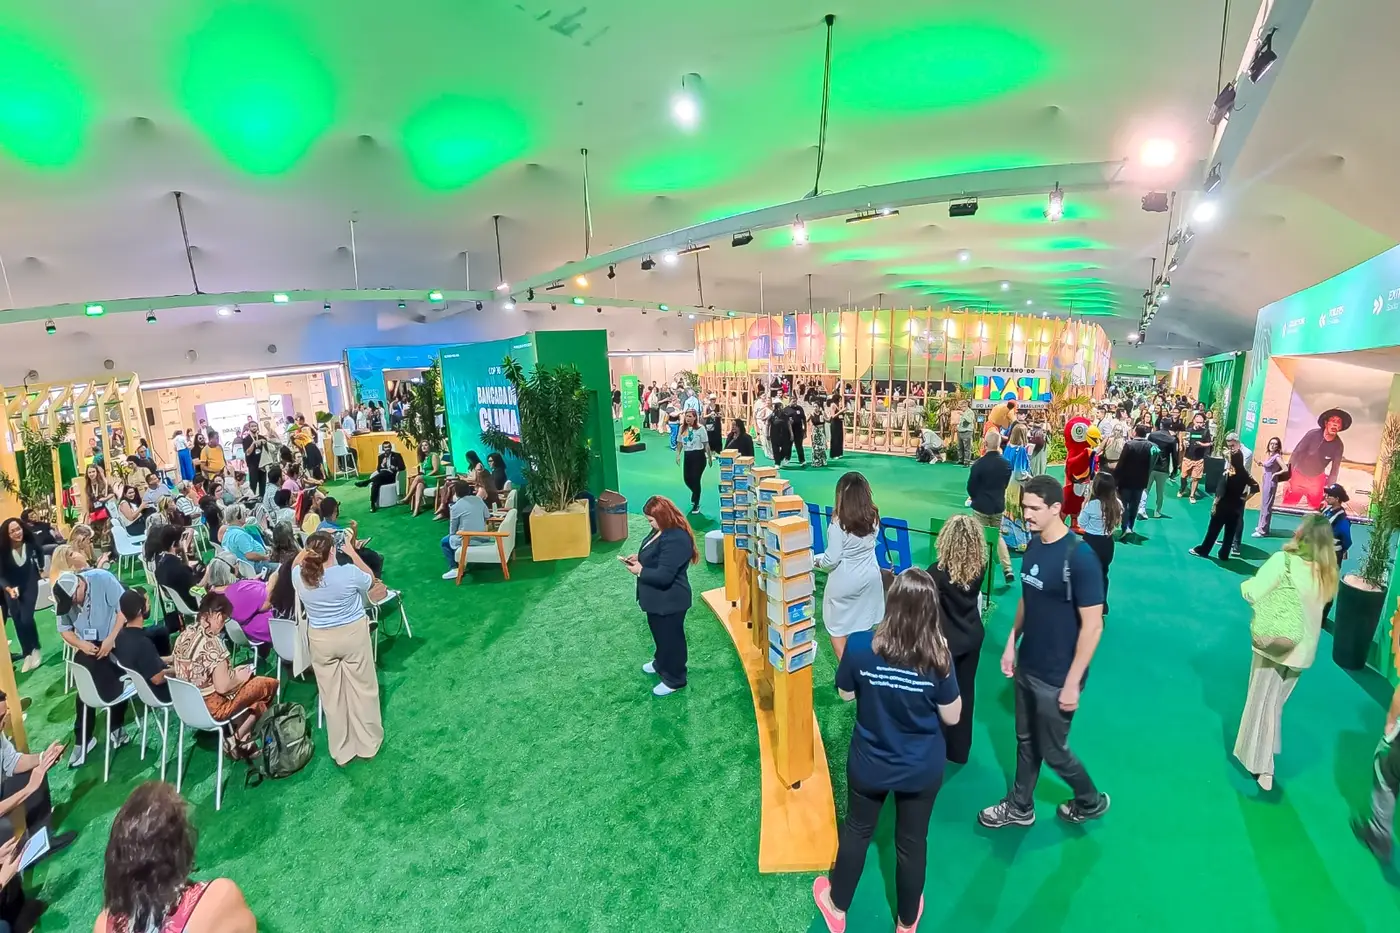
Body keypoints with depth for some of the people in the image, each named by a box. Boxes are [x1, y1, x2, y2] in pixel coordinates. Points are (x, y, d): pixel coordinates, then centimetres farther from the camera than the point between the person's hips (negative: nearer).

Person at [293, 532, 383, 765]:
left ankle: (341, 752, 29)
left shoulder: (299, 578, -14)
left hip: (321, 640, 3)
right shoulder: (349, 573, -24)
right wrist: (351, 551, 0)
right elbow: (370, 578, 0)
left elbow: (295, 564, 12)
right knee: (362, 689, 13)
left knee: (331, 695, 15)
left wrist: (311, 545, 7)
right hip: (354, 635, -2)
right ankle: (368, 744, 28)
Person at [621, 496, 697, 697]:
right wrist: (638, 557, 0)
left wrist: (640, 571, -18)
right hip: (658, 598, 10)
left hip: (669, 601, -10)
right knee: (659, 632, 29)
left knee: (671, 638, 10)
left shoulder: (675, 539, -32)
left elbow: (663, 576, -33)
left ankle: (674, 679, 29)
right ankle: (661, 663, 52)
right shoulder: (663, 530, 1)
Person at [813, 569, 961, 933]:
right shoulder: (938, 657, -24)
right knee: (912, 841, 24)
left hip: (869, 764, 0)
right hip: (923, 769, 1)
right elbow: (953, 717, -9)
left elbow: (845, 694, -7)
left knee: (856, 832, 24)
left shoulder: (860, 646, -25)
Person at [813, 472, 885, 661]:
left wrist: (817, 561, -1)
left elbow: (832, 559, -19)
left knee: (837, 626, 13)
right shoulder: (873, 517, -7)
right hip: (869, 577, 5)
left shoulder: (838, 523, -24)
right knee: (863, 624, 21)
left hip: (845, 580, -5)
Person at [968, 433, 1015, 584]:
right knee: (998, 536, 17)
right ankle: (1007, 569, 9)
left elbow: (971, 487, -10)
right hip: (998, 505, 4)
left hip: (981, 506, -4)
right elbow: (1005, 484, 9)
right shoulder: (1006, 463, -4)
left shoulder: (979, 463, -19)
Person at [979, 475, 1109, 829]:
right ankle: (1019, 807, 38)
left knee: (1052, 751, 12)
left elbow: (1092, 626, -20)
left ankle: (1091, 802, 40)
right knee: (1026, 741, 20)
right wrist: (1012, 642, 8)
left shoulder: (1080, 557, -23)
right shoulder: (1034, 545, -1)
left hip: (1056, 677, -6)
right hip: (1027, 666, 6)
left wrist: (1072, 682, -18)